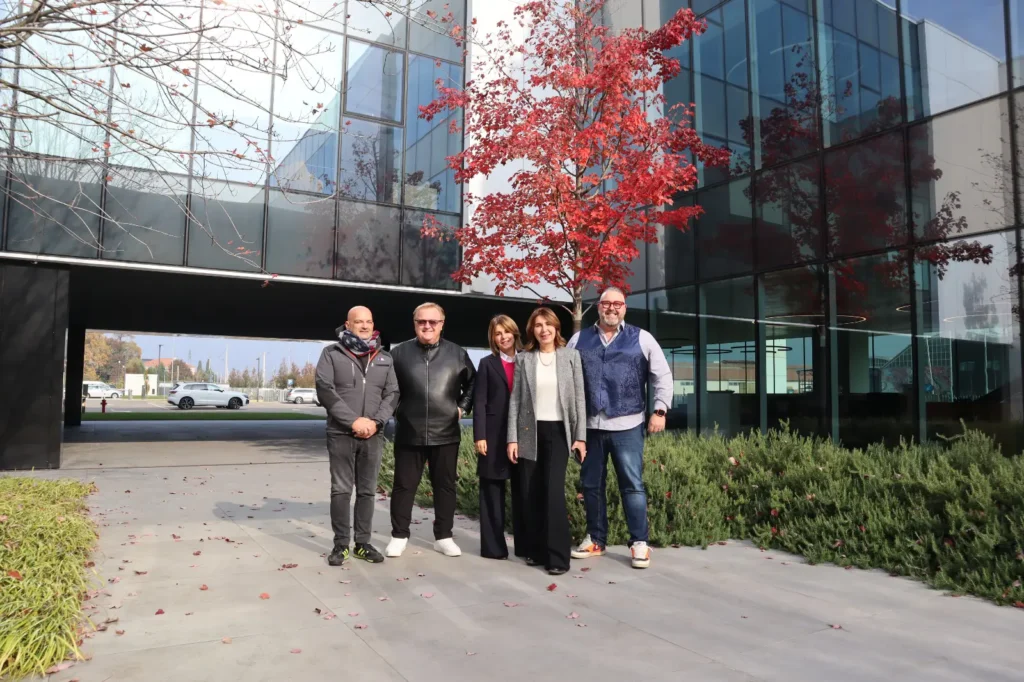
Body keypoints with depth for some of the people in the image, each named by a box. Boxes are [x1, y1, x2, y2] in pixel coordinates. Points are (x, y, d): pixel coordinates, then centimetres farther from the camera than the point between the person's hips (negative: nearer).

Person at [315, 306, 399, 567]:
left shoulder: (385, 358, 11)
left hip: (373, 436, 3)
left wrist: (376, 421, -9)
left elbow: (392, 393, 7)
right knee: (341, 490, 1)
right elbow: (325, 390, -8)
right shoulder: (332, 354, 0)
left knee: (367, 491, 8)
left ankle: (363, 543, 17)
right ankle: (340, 544, 11)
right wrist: (353, 421, -15)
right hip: (341, 434, -3)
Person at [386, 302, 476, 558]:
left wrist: (462, 407, 6)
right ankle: (399, 536, 21)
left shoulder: (457, 354, 3)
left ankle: (444, 536, 22)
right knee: (403, 486, 7)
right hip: (409, 434, -1)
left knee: (445, 486, 9)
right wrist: (394, 410, 3)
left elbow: (472, 383, 15)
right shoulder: (399, 353, 0)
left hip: (445, 434, 1)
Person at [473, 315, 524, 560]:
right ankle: (493, 546, 12)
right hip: (495, 435, -2)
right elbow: (480, 402, 0)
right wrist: (479, 436, -9)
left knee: (522, 491, 7)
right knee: (492, 492, 4)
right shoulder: (488, 364, 5)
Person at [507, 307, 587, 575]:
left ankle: (557, 556, -4)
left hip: (558, 431, -2)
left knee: (553, 491, -11)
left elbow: (579, 397, 3)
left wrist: (580, 436, -2)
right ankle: (535, 549, 19)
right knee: (530, 493, 4)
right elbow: (515, 400, 3)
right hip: (530, 432, 2)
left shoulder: (570, 356, 3)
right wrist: (512, 438, -4)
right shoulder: (523, 359, 5)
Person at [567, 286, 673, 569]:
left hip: (627, 425, -2)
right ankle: (595, 540, 23)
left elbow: (663, 376, 5)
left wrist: (659, 410, -3)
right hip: (589, 425, 3)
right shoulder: (579, 340, 9)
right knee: (591, 485, 10)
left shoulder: (641, 338, 4)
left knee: (632, 485, -1)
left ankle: (639, 543, 9)